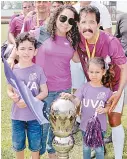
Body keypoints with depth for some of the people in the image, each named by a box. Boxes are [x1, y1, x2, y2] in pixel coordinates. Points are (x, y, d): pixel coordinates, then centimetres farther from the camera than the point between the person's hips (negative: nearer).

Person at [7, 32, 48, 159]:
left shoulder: (38, 70, -11)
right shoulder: (12, 70, -7)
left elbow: (44, 92, -7)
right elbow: (9, 90, 5)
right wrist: (12, 96, -18)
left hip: (35, 115, -1)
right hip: (17, 115, 2)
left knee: (35, 145, 15)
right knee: (18, 145, 19)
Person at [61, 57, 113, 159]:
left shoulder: (106, 90, -10)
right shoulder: (84, 87, -10)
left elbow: (109, 106, 0)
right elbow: (76, 103, -15)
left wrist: (104, 110, -21)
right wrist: (70, 97, -35)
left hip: (100, 125, -1)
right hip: (86, 124, 1)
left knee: (99, 148, 18)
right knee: (86, 147, 22)